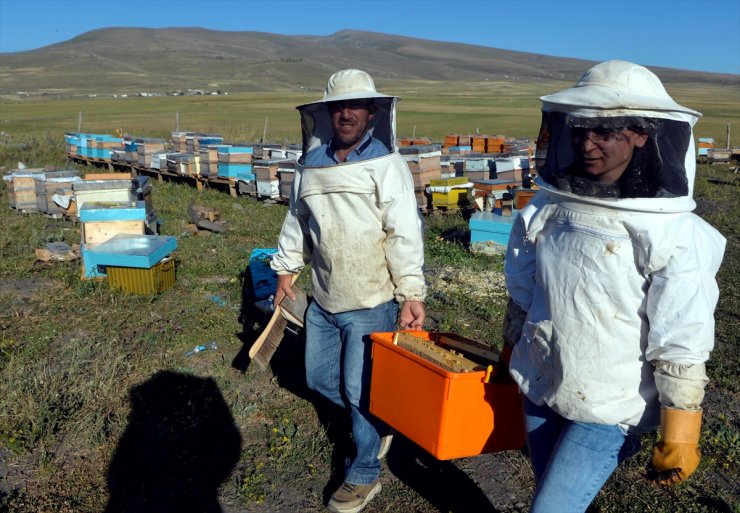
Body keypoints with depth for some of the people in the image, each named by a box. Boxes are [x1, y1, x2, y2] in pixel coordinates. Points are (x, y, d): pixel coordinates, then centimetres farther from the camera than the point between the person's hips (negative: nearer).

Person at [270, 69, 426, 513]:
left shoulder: (387, 165, -11)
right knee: (319, 378, 17)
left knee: (360, 391, 2)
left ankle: (364, 475, 24)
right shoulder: (311, 165, 7)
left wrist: (412, 293, -21)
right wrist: (287, 268, 19)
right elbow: (297, 221, 18)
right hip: (324, 301, 7)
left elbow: (405, 235, -15)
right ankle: (379, 420, 41)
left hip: (371, 303, -6)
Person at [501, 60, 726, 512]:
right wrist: (511, 362, 16)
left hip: (609, 407, -5)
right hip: (539, 390, 5)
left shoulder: (670, 235, -18)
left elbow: (683, 349, -15)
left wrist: (677, 439, -11)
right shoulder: (548, 207, -4)